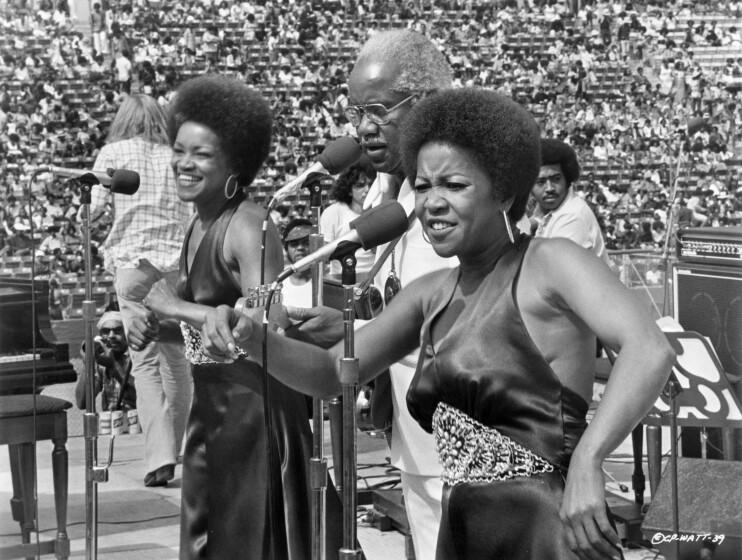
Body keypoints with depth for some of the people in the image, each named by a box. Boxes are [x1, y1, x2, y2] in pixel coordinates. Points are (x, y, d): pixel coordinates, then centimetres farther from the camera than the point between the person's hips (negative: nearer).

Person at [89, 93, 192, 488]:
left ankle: (160, 456, -13)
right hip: (179, 263, 2)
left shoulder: (112, 153, 7)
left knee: (146, 362, -3)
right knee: (178, 360, 12)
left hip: (134, 262, -2)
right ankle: (179, 449, 16)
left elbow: (94, 210, 3)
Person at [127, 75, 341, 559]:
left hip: (255, 405, -9)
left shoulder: (247, 225, -17)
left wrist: (178, 308, -22)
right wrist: (161, 327, 2)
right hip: (210, 404, 9)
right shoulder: (199, 226, 8)